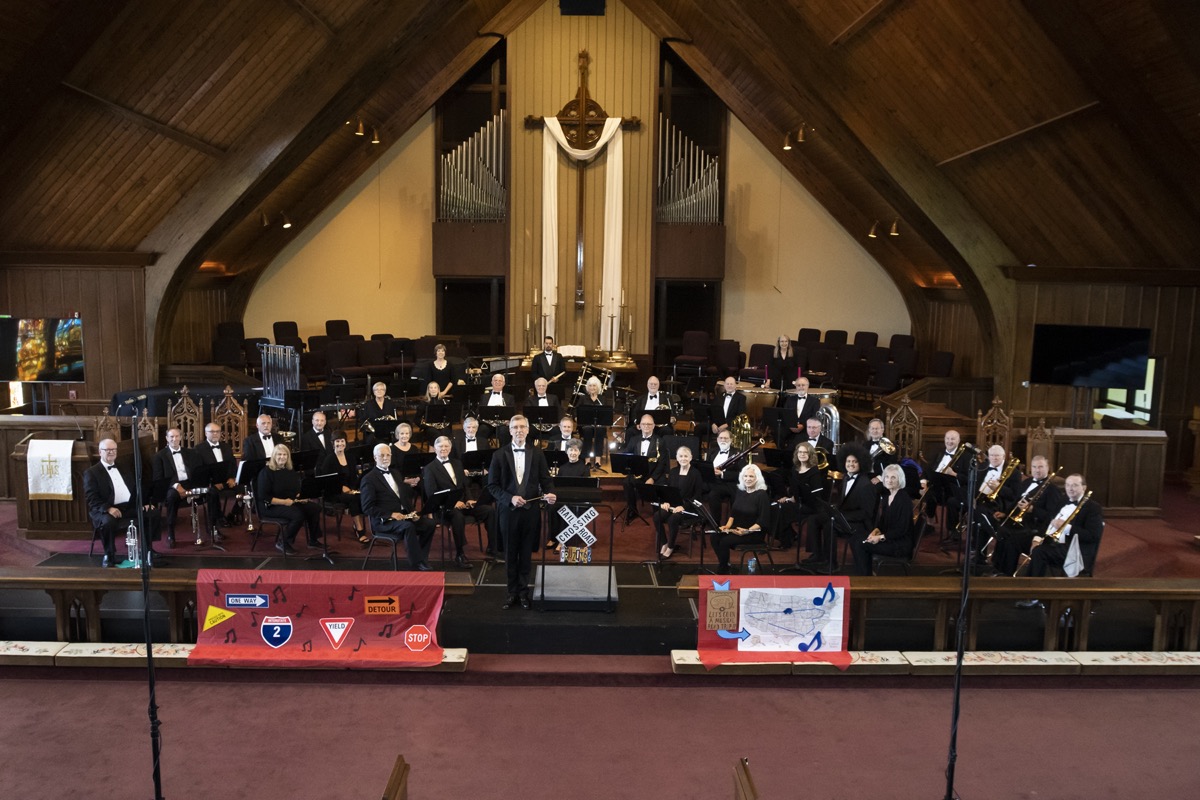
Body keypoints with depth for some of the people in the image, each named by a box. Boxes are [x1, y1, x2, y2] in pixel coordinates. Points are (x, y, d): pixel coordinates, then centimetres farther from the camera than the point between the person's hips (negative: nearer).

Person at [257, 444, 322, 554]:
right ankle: (282, 543, -12)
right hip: (271, 506, -7)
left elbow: (298, 490, 18)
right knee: (298, 515, -31)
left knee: (315, 508, -12)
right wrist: (283, 502, -25)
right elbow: (263, 497, -18)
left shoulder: (291, 471, 12)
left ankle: (313, 540, 2)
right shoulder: (266, 472, -11)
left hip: (291, 503, 7)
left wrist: (303, 496, -6)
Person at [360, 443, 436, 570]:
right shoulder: (369, 479, -3)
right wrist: (391, 514, -20)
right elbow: (367, 508, -11)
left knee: (430, 524, -16)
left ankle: (421, 558, -7)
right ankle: (418, 564, -29)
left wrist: (412, 512, 1)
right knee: (408, 526, -35)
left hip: (404, 515, 7)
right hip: (383, 521, -7)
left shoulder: (396, 474, 20)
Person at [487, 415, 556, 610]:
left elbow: (546, 480, 3)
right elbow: (492, 485, -2)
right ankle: (512, 592, 20)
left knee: (526, 554, 9)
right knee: (511, 554, 9)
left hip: (531, 510, 1)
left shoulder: (537, 454, 4)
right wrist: (510, 498, -16)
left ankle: (523, 591, 21)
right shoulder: (499, 455, -1)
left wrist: (550, 493, -18)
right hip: (508, 510, -1)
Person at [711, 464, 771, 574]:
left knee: (725, 541, -25)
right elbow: (733, 512, 14)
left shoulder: (762, 495, -9)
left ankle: (723, 571, -7)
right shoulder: (740, 492, 10)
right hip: (736, 528, 6)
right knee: (715, 536, -19)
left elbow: (762, 521, -14)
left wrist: (747, 531, -24)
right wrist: (728, 525, -4)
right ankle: (724, 564, -6)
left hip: (755, 532, -6)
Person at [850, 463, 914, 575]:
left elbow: (902, 529, -19)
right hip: (888, 538, 8)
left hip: (901, 543, -8)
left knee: (861, 544, -19)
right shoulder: (887, 496, 10)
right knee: (854, 540, -8)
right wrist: (876, 530, -3)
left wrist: (881, 537, -22)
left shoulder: (904, 499, -17)